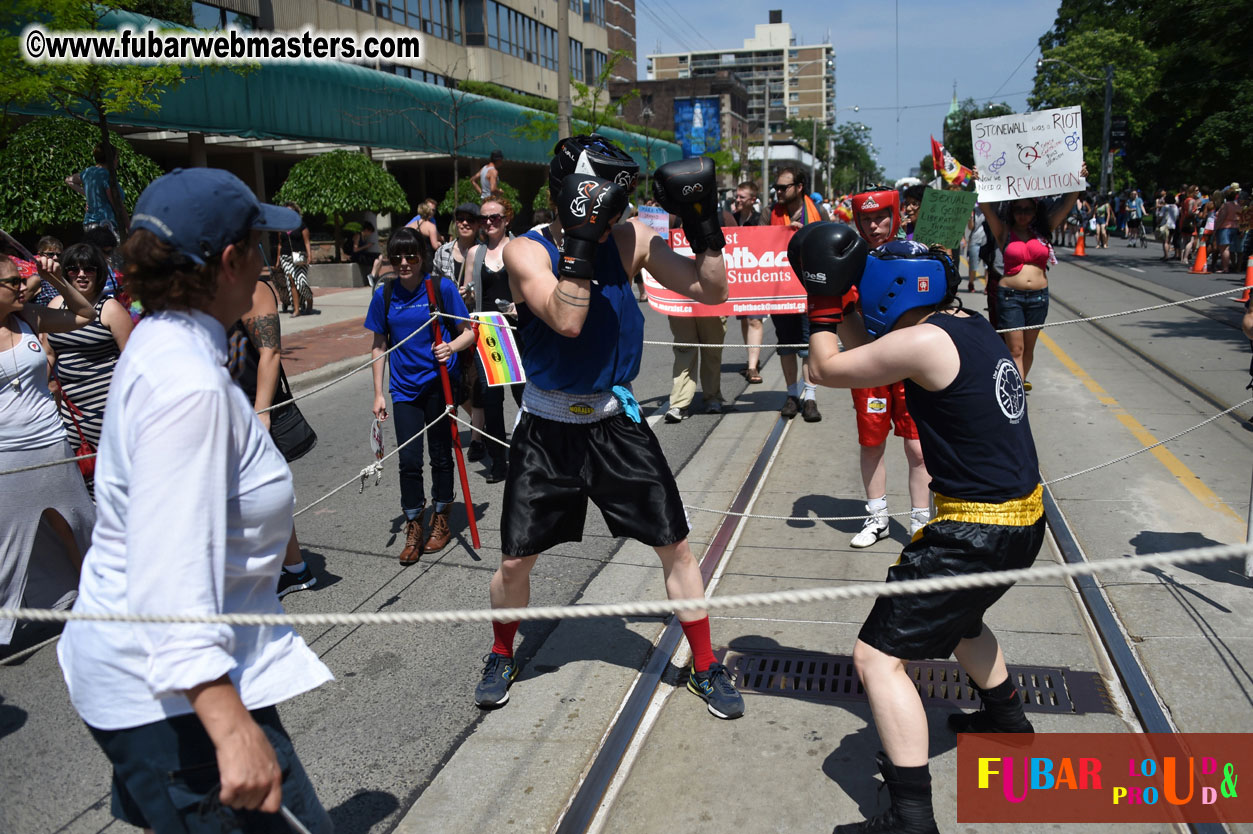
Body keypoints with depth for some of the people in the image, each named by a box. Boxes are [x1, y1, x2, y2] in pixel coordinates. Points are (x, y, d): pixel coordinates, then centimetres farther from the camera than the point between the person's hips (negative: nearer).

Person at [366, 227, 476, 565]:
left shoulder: (442, 288, -7)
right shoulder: (384, 294, 1)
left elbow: (469, 332, -1)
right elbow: (379, 346, 7)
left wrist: (451, 347, -23)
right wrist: (378, 394, 5)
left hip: (440, 383, -2)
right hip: (404, 387, 2)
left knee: (441, 455, 9)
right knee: (409, 460, -1)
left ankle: (441, 522, 27)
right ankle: (414, 530, 15)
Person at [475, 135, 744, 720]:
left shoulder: (631, 239, -4)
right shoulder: (526, 251, -13)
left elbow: (711, 291, -4)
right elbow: (567, 320, -29)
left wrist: (702, 221, -15)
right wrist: (580, 238, -32)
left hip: (615, 420, 2)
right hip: (547, 428, -2)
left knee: (676, 547, 3)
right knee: (515, 562, 6)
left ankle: (704, 667, 22)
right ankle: (502, 655, 36)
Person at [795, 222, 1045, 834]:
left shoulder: (924, 341, -20)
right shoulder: (969, 326, 7)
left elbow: (827, 369, -9)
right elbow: (870, 347, 20)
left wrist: (824, 301, 3)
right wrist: (835, 299, 13)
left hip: (977, 530, -10)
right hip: (1023, 517, 10)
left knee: (878, 656, -7)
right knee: (954, 616, 35)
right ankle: (1007, 720, 56)